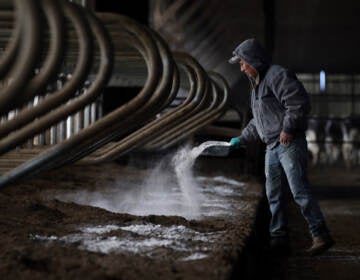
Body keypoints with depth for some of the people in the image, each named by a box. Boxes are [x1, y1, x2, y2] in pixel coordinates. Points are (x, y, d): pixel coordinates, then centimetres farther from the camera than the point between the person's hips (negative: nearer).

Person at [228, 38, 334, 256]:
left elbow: (299, 103, -19)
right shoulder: (258, 84, 23)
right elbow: (258, 122, 31)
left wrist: (287, 128, -21)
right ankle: (279, 237, 14)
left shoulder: (278, 75, -8)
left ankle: (321, 236, -14)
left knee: (300, 191, -14)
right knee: (274, 194, 8)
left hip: (290, 143, -10)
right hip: (272, 148, 10)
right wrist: (241, 139, 28)